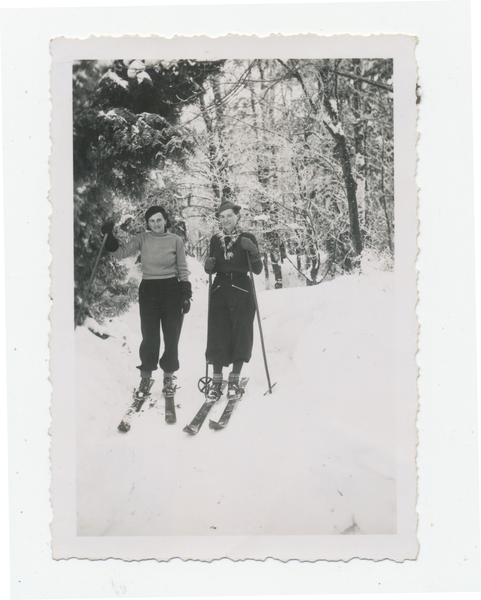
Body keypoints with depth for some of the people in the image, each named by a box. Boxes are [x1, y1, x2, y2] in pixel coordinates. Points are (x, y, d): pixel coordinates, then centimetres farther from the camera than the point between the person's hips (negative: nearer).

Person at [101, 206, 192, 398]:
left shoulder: (175, 240, 0)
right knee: (149, 336, -1)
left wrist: (186, 295, 1)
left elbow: (183, 270, 5)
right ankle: (145, 378, 13)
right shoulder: (142, 239, 3)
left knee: (171, 336, 4)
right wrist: (110, 238, -16)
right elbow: (121, 253, -1)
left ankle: (169, 377, 19)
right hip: (148, 290, 1)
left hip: (171, 290, 0)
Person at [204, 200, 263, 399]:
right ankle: (216, 381, 7)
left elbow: (257, 270, -2)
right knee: (217, 335, -1)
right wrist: (208, 266, -5)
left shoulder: (247, 239, 0)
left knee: (240, 335, 0)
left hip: (242, 291, -2)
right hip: (220, 290, 2)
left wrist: (253, 251, -18)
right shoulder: (215, 240, 8)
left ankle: (234, 381, 10)